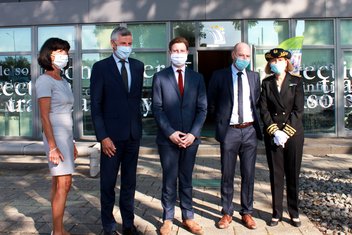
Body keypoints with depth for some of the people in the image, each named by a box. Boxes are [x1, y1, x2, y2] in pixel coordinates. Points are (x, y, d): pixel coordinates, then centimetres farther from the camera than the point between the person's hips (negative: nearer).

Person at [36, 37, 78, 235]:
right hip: (56, 136, -8)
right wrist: (52, 146, -19)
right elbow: (45, 116, -14)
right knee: (64, 184, -10)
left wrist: (72, 143, 16)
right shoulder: (44, 81, -9)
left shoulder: (64, 82, 15)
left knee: (59, 184, 10)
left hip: (66, 136, 8)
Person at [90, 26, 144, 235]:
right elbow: (96, 106, -7)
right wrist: (103, 137, -13)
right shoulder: (100, 67, -4)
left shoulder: (138, 66, 8)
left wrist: (138, 125, 8)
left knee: (129, 182, 13)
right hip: (112, 135, -3)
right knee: (108, 183, 7)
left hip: (134, 134, 4)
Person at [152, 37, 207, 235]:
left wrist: (193, 133, -8)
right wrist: (170, 133, -12)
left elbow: (202, 109, 3)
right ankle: (168, 219, 19)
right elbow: (157, 109, -2)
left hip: (191, 137, 2)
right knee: (169, 180, 7)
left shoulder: (197, 78, 7)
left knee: (187, 179, 12)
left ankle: (188, 217, 23)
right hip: (168, 137, -1)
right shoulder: (160, 77, 2)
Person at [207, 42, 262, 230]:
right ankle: (227, 213, 21)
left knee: (248, 174, 10)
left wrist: (253, 119, 13)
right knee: (227, 174, 7)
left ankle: (247, 212, 24)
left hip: (250, 130, 3)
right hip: (229, 131, -2)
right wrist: (220, 121, 7)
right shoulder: (219, 75, -2)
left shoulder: (254, 77, 8)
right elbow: (211, 103, 5)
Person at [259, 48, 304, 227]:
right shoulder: (266, 83, 6)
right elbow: (264, 110, -1)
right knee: (276, 175, 5)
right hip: (272, 134, 1)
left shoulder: (296, 81, 3)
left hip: (293, 133, -1)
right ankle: (276, 213, 16)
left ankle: (294, 213, 20)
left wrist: (286, 132, -13)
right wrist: (275, 132, -12)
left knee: (293, 174, 6)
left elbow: (298, 109, -5)